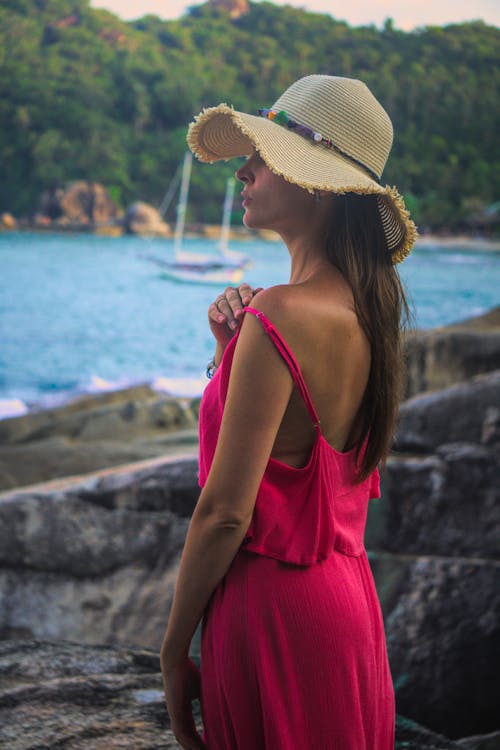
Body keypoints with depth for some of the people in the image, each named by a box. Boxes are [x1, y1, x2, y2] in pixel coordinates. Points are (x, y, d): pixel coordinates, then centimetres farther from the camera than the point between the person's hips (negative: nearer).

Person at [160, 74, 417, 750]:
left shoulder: (281, 314, -21)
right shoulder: (366, 306, 5)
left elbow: (225, 512, -21)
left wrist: (174, 653, -11)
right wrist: (231, 347, 1)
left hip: (275, 606, -9)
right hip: (350, 598, 9)